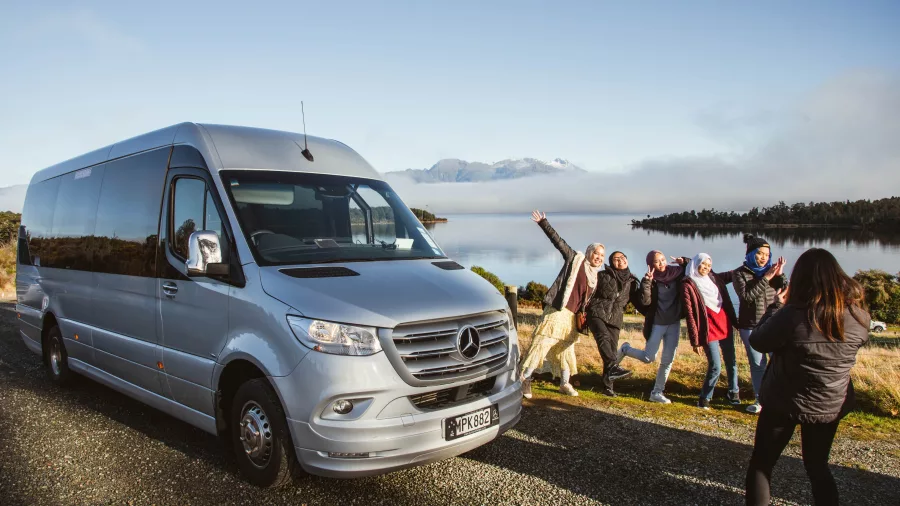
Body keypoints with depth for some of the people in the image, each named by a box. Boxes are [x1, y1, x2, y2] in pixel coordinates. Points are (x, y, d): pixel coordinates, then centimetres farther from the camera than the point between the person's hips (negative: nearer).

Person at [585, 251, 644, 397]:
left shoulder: (632, 282, 12)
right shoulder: (602, 275, 4)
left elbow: (642, 302, 1)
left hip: (615, 319, 4)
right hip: (596, 313, -4)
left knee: (612, 350, -1)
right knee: (603, 337, -31)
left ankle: (607, 386, 6)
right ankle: (613, 367, -49)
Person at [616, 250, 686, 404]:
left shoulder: (676, 274, -2)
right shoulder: (650, 280, -10)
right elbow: (645, 302, -21)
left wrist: (685, 263, -9)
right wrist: (646, 282, -30)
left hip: (674, 323, 4)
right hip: (656, 324, -3)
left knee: (668, 360, 4)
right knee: (648, 358, -6)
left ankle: (657, 392, 15)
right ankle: (625, 349, 23)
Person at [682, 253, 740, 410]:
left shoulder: (715, 278, 7)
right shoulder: (688, 285, -9)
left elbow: (733, 274, 23)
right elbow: (690, 315, -10)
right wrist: (695, 341, -12)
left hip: (726, 327, 6)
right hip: (709, 330, -6)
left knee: (731, 362, 13)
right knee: (715, 367, -6)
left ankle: (733, 392, 31)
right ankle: (704, 397, 13)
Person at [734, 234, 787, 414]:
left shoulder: (771, 271, 3)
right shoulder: (741, 273, -4)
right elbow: (747, 296, -17)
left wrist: (780, 275, -17)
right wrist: (765, 279, -20)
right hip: (750, 327, -1)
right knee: (757, 364, 8)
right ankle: (760, 399, 21)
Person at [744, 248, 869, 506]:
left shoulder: (791, 316, -28)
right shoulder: (859, 315, -14)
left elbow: (758, 341, -12)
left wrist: (776, 306, -1)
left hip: (784, 403, -4)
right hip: (832, 406, 4)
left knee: (761, 463, 15)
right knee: (817, 466, 24)